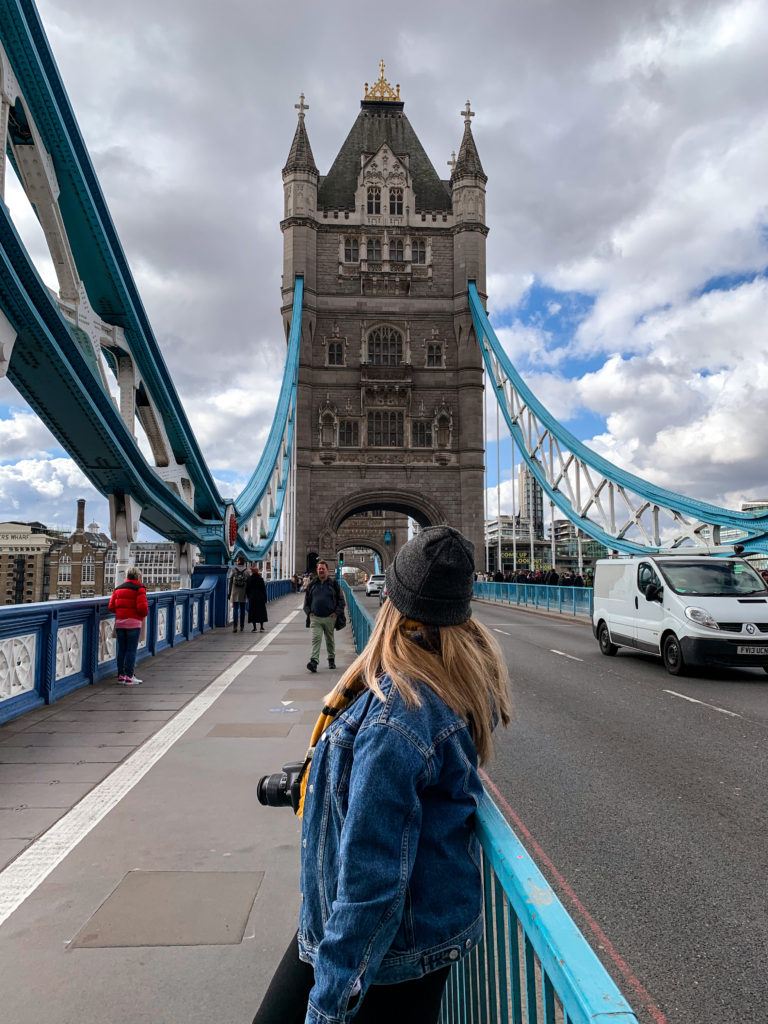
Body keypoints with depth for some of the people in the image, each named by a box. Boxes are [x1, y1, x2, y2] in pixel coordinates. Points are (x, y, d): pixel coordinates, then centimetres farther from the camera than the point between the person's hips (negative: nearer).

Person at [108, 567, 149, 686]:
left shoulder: (118, 589, 14)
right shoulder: (139, 589, -5)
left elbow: (111, 607, 8)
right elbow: (142, 607, -15)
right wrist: (145, 613, 5)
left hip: (119, 622, 6)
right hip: (133, 622, -6)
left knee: (121, 649, 12)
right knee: (131, 649, -1)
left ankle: (121, 675, 15)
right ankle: (129, 677, -1)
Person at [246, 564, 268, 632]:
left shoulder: (249, 579, -3)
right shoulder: (260, 578, -5)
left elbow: (247, 589, 2)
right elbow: (264, 589, -3)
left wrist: (248, 597, 15)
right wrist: (265, 598, 3)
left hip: (252, 598, 0)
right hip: (260, 598, 0)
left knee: (253, 612, 5)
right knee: (261, 611, 8)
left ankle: (254, 628, 2)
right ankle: (262, 627, 7)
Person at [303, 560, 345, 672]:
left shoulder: (333, 584, 3)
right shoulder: (312, 584, 9)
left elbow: (341, 600, 5)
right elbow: (306, 600, 16)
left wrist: (336, 612, -5)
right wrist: (308, 612, 3)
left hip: (329, 618, 0)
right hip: (315, 618, 1)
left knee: (330, 640, 12)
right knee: (316, 639, -12)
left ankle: (331, 659, 27)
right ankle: (314, 661, -19)